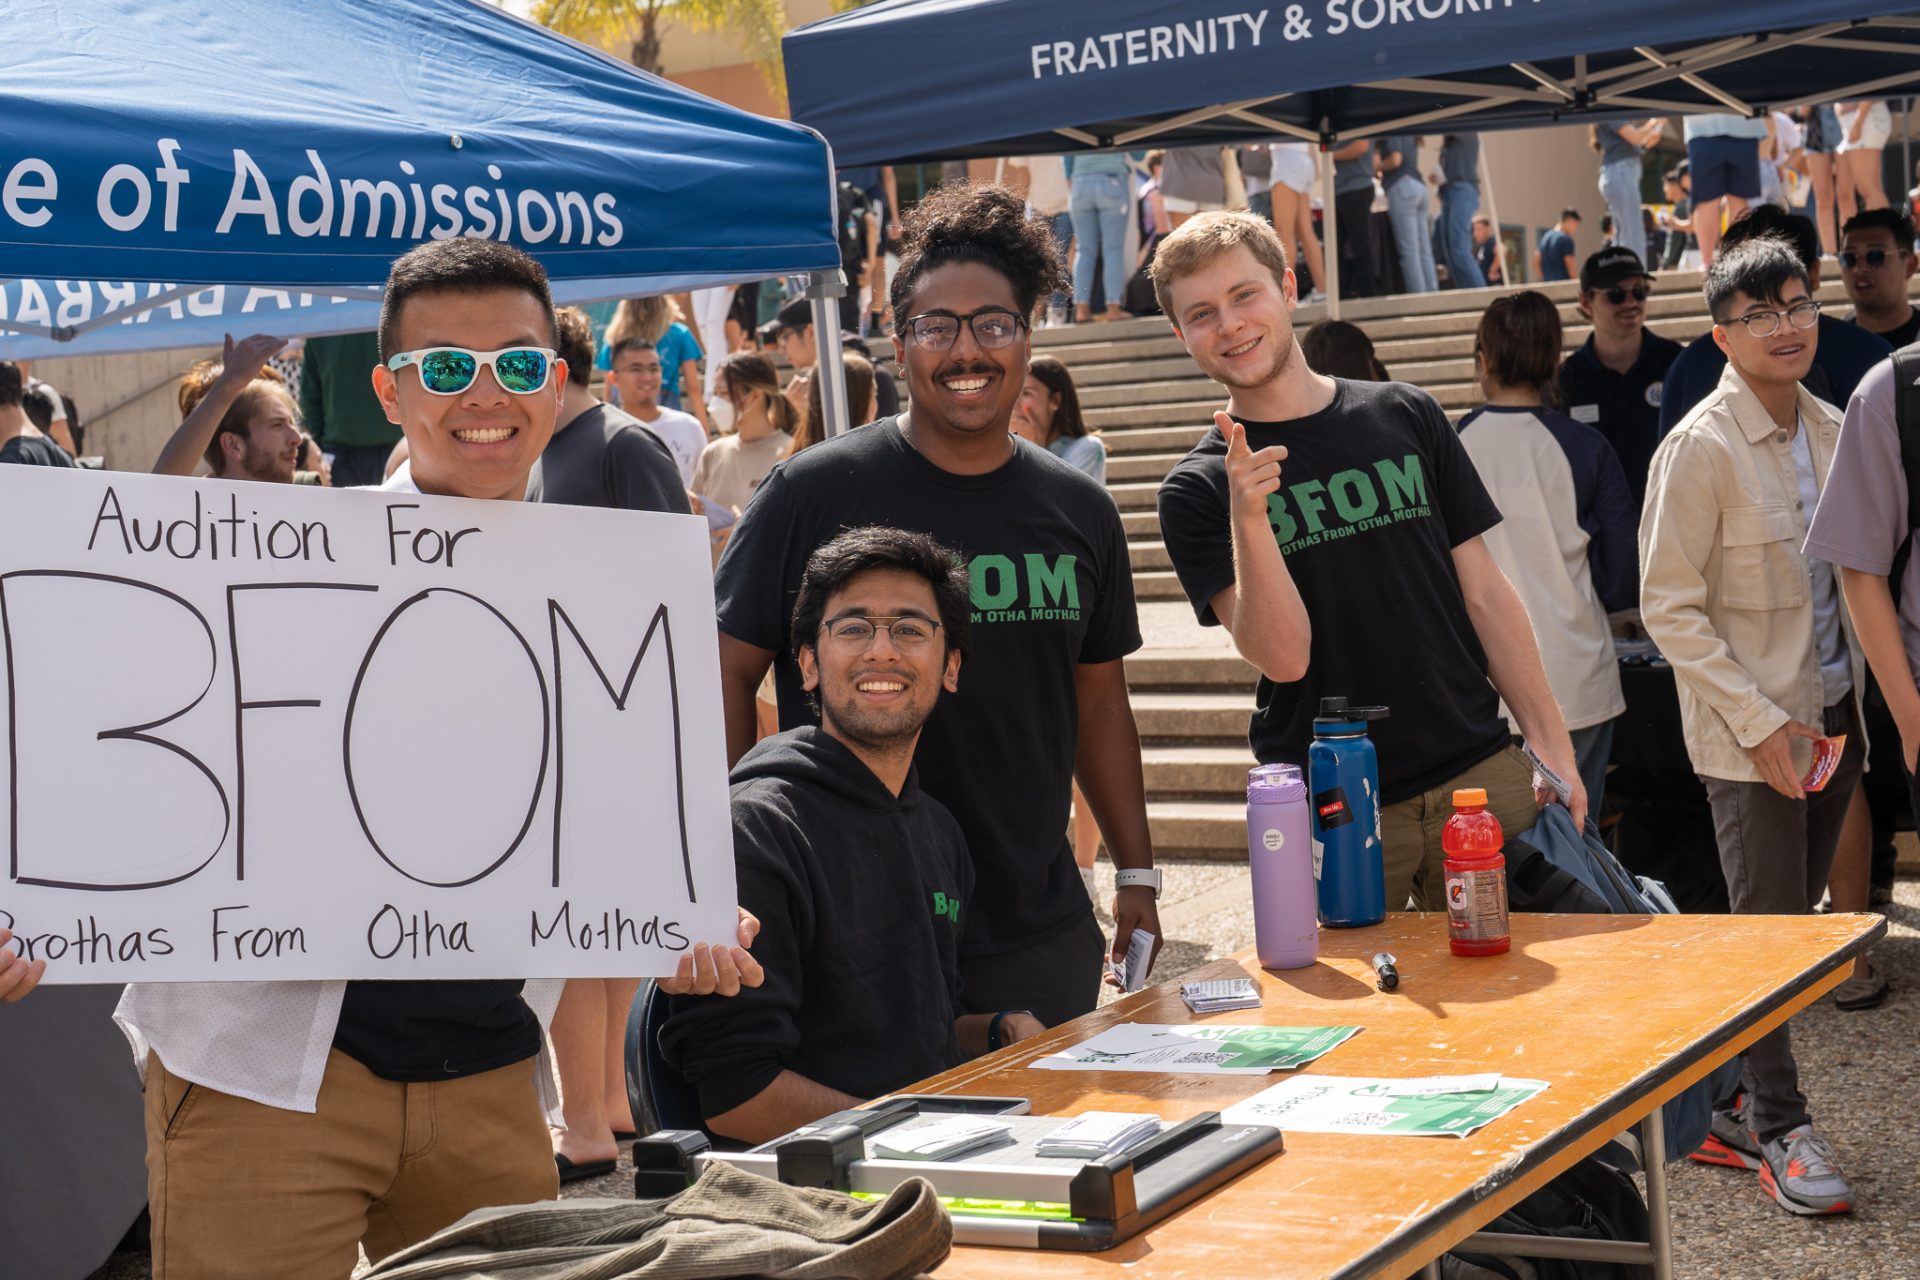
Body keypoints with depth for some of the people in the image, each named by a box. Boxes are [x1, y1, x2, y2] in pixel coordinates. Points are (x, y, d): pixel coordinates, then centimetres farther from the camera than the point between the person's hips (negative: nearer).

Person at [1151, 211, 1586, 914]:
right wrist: (1247, 517, -25)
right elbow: (1283, 656, -12)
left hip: (1480, 777, 2)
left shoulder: (1405, 416, 7)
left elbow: (1486, 595, 9)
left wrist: (1552, 747, 5)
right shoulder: (1196, 490, -2)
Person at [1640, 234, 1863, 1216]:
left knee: (1793, 920, 12)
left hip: (1830, 717, 7)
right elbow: (1669, 608, -14)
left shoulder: (1829, 430, 6)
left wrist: (1854, 704, 9)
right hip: (1748, 730, -7)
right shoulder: (1700, 448, -14)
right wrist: (1759, 721, -18)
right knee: (1769, 932, -2)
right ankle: (1779, 1127, 12)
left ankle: (1735, 1110, 24)